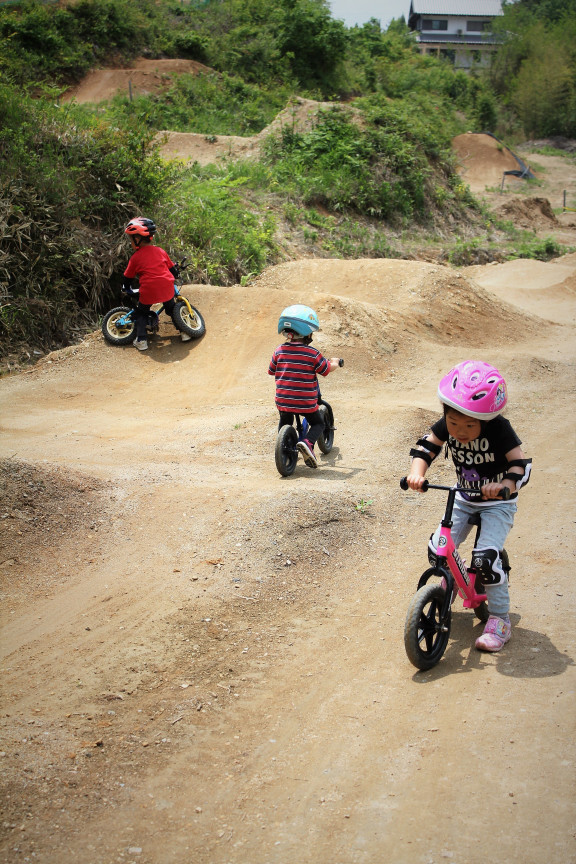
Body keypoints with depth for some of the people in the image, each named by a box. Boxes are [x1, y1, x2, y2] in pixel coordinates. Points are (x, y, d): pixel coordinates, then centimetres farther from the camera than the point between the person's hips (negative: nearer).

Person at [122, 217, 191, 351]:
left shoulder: (136, 257, 1)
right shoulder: (160, 251, 11)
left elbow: (128, 277, 9)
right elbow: (172, 268, 20)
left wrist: (127, 289, 28)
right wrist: (173, 278, 41)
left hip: (148, 291, -3)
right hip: (167, 288, 3)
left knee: (141, 313, 17)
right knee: (171, 308, 27)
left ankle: (141, 340, 7)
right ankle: (184, 331, 24)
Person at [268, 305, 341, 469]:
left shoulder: (279, 351, -4)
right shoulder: (312, 354, -12)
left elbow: (271, 371, 9)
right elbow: (327, 369, 1)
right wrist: (334, 362, 24)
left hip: (283, 400, 3)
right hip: (306, 402, -3)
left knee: (285, 423, 29)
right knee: (317, 424, 17)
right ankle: (307, 443, -10)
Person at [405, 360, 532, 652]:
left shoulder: (499, 430, -26)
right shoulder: (446, 426, -14)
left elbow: (521, 464, -28)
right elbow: (425, 447, -11)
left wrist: (504, 485, -47)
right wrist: (416, 474, -31)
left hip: (497, 504, -5)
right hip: (464, 499, 5)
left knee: (485, 557, -23)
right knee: (437, 550, -9)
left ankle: (499, 620, -4)